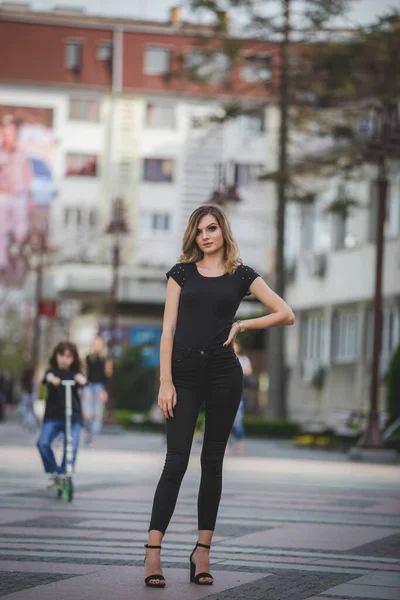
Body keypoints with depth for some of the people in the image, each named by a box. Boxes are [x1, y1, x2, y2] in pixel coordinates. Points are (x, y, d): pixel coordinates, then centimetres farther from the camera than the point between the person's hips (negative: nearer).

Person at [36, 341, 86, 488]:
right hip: (52, 416, 0)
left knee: (71, 448, -16)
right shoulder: (52, 371, 8)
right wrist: (52, 379, -44)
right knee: (43, 443, -22)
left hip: (73, 417, 0)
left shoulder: (73, 373, 9)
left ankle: (64, 474, 5)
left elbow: (81, 379, -15)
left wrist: (81, 380, -42)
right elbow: (48, 377, -18)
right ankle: (53, 472, -4)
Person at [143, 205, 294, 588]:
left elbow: (286, 314, 5)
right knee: (176, 461, -7)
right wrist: (165, 383, -7)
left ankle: (203, 550, 11)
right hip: (184, 373, -1)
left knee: (212, 462, 5)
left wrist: (242, 326, -2)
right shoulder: (182, 272, 6)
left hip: (223, 374, 1)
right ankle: (153, 553, -10)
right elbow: (168, 329, 1)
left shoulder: (241, 275, 7)